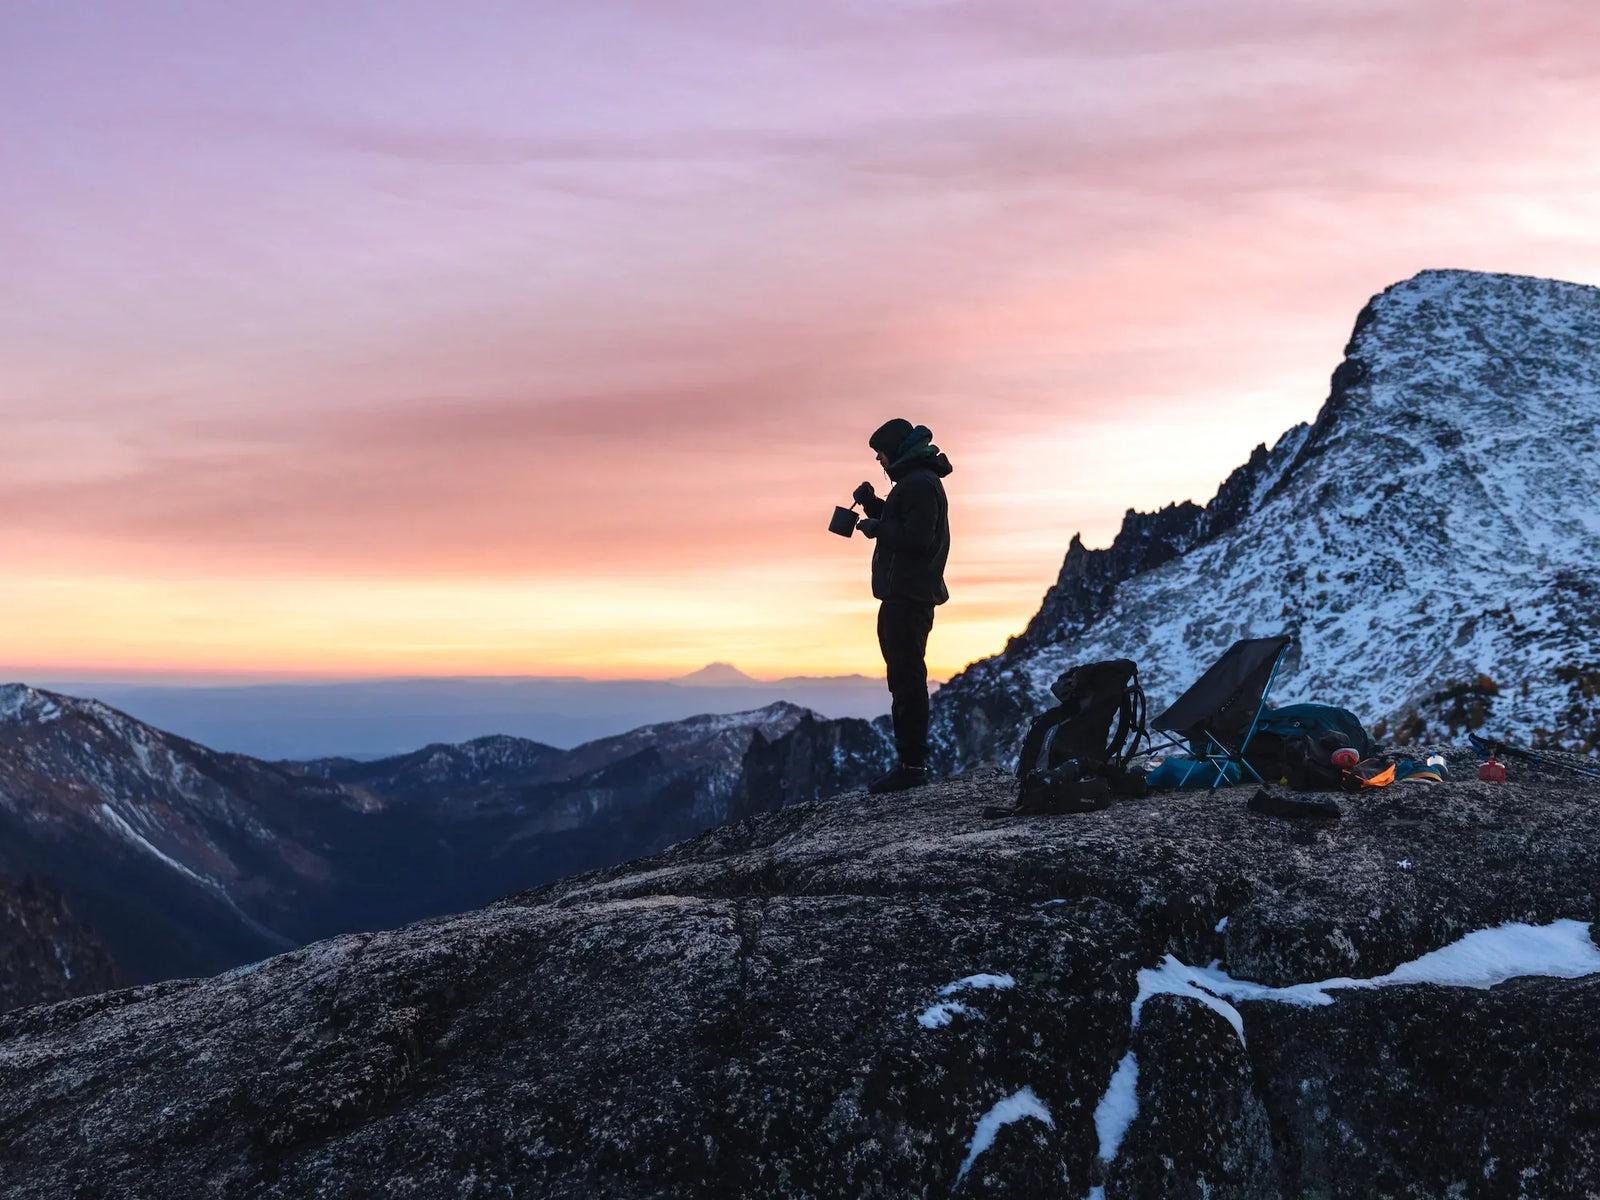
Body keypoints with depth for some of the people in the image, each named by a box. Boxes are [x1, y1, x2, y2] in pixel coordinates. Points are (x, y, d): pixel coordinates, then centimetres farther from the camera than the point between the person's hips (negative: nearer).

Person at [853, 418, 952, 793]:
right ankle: (911, 761, 20)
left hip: (908, 597, -11)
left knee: (907, 680, -10)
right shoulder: (915, 481, 20)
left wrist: (876, 527, -12)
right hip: (905, 594, 11)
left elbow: (917, 538, -23)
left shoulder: (919, 484, -14)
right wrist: (873, 505, 11)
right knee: (904, 679, 14)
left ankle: (912, 764, -7)